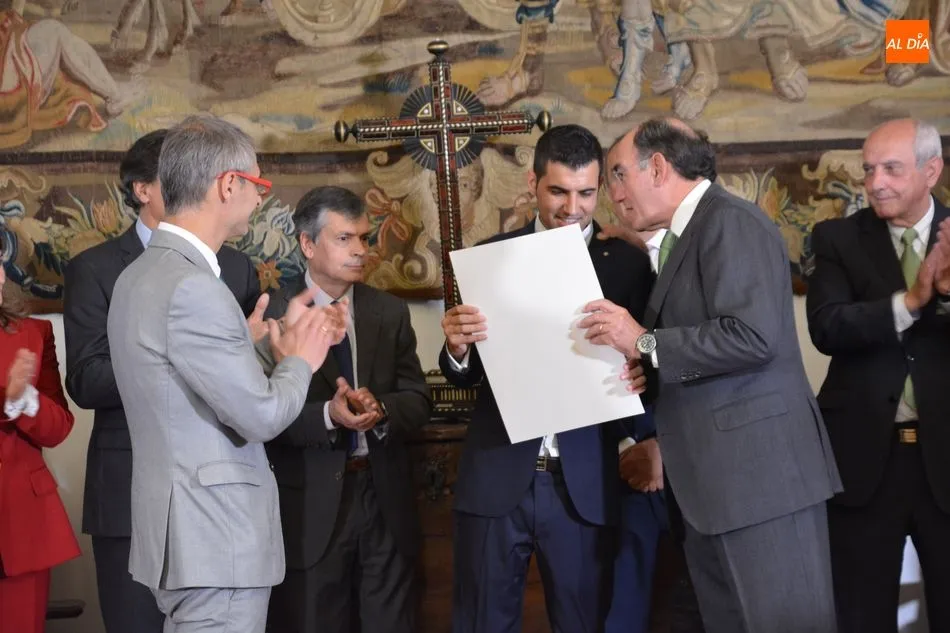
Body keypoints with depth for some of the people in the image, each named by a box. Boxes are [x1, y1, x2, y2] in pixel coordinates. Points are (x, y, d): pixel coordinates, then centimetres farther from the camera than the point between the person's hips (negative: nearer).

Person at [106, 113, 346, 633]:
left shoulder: (141, 274, 9)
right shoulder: (191, 288, -21)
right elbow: (262, 415, -18)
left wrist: (278, 342, 13)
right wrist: (301, 360, -1)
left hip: (182, 531, 10)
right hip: (215, 540, -10)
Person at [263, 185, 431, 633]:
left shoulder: (390, 312, 8)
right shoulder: (272, 315, -6)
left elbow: (418, 401, 3)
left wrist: (380, 409, -17)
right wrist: (328, 415, -27)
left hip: (384, 496, 4)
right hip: (308, 505, -4)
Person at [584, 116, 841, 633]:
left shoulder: (729, 221, -11)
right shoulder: (687, 236, 19)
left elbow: (752, 336, -23)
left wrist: (644, 343, -15)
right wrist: (650, 370, 4)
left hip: (759, 467, -10)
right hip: (715, 476, 10)